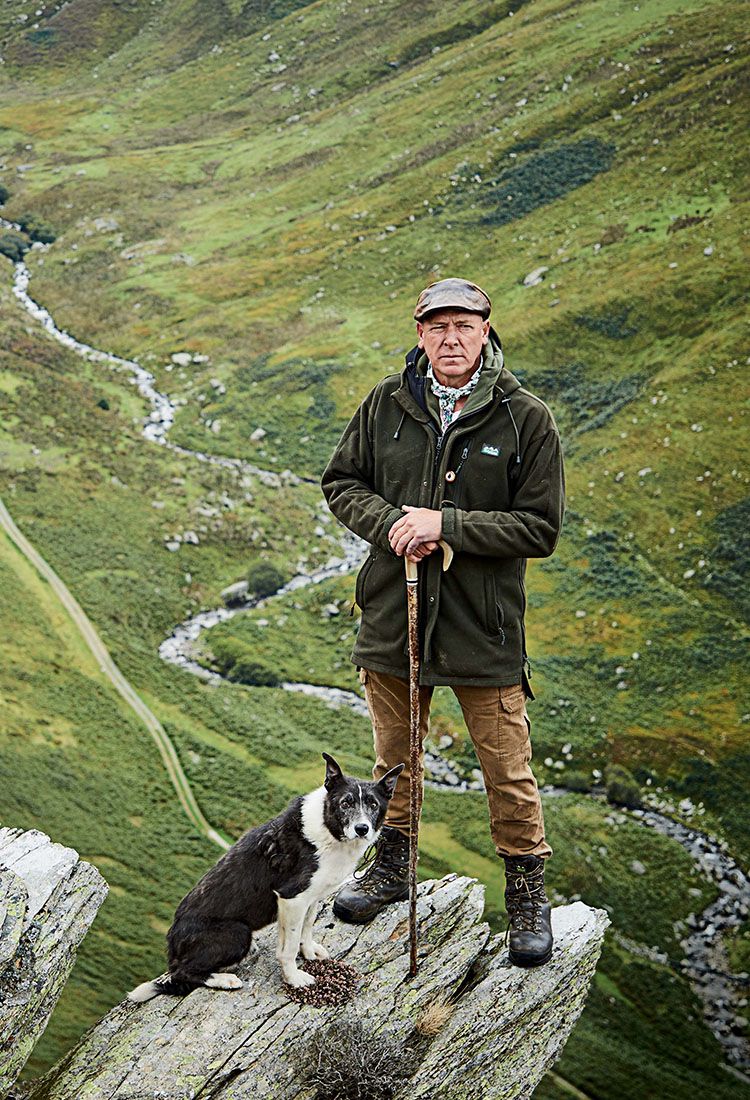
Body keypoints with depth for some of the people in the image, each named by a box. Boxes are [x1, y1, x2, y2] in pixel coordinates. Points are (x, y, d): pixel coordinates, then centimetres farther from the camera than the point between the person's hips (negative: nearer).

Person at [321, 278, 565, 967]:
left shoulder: (526, 419, -8)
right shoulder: (387, 405, 0)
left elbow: (540, 528, -10)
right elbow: (342, 483, 8)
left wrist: (446, 525, -19)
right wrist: (390, 522, -12)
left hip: (483, 624, -3)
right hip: (393, 613, 3)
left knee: (507, 768, 5)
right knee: (395, 756, 19)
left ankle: (528, 889, 25)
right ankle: (393, 865, 40)